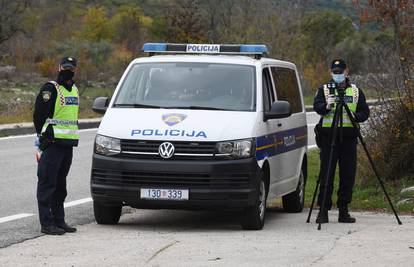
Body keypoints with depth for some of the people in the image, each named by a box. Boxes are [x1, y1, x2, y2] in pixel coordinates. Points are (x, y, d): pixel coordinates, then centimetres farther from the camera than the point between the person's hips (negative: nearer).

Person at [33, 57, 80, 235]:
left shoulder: (74, 90, 17)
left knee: (60, 185, 14)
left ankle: (59, 220, 20)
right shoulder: (50, 89, -9)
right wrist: (43, 136, -10)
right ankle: (46, 223, -6)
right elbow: (39, 115, -11)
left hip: (68, 144, 8)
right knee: (47, 184, -6)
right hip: (52, 144, -8)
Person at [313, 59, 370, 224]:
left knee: (348, 175, 2)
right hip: (329, 137, -2)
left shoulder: (356, 91, 14)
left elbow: (365, 112, 9)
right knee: (326, 174, -5)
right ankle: (323, 211, -1)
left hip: (349, 137, 2)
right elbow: (316, 107, -10)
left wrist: (355, 116, -12)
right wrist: (326, 106, -31)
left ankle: (343, 210, 11)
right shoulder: (324, 89, 8)